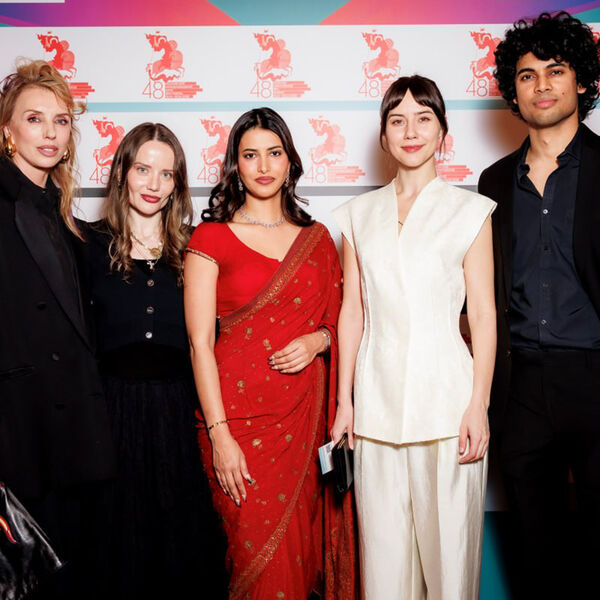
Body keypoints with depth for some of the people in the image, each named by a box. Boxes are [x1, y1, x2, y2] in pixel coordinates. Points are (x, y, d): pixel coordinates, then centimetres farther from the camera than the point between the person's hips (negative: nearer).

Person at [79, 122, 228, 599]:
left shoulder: (192, 249, 6)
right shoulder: (93, 244, 2)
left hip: (180, 408, 1)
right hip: (115, 407, -1)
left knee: (186, 526, 9)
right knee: (121, 531, 11)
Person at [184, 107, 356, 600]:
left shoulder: (316, 238, 10)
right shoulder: (211, 238, -1)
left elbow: (339, 320, 17)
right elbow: (200, 342, -6)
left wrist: (317, 341, -7)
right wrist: (219, 436, -12)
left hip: (305, 413, 4)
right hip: (241, 412, -3)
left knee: (306, 549, 9)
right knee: (261, 556, -1)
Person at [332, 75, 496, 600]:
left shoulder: (469, 211, 3)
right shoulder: (359, 215, 11)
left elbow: (483, 314, 0)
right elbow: (352, 310, 11)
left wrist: (479, 404, -7)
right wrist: (343, 399, 7)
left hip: (445, 398, -2)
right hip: (377, 402, 3)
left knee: (447, 540, 3)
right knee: (383, 543, 8)